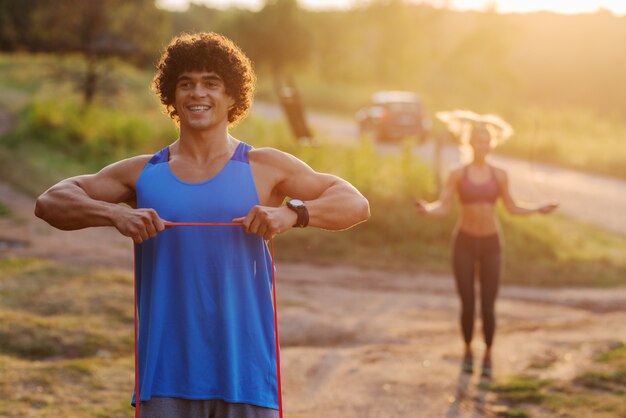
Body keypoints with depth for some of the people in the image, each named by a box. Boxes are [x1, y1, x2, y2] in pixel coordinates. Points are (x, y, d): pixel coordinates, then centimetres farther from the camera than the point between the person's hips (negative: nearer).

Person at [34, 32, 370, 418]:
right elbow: (49, 202, 7)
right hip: (166, 375, 1)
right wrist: (114, 214, -12)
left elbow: (356, 204, 2)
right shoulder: (143, 175, 9)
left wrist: (293, 213, -17)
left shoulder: (265, 168, 5)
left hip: (245, 373, -1)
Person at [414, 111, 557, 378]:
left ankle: (487, 356, 21)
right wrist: (426, 209, -34)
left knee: (488, 308, -3)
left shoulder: (499, 175, 0)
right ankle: (468, 351, 25)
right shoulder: (457, 174, -5)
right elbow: (443, 208, -11)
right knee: (467, 305, -2)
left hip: (490, 245, 1)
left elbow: (512, 208, 10)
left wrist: (538, 210, -5)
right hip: (464, 243, -1)